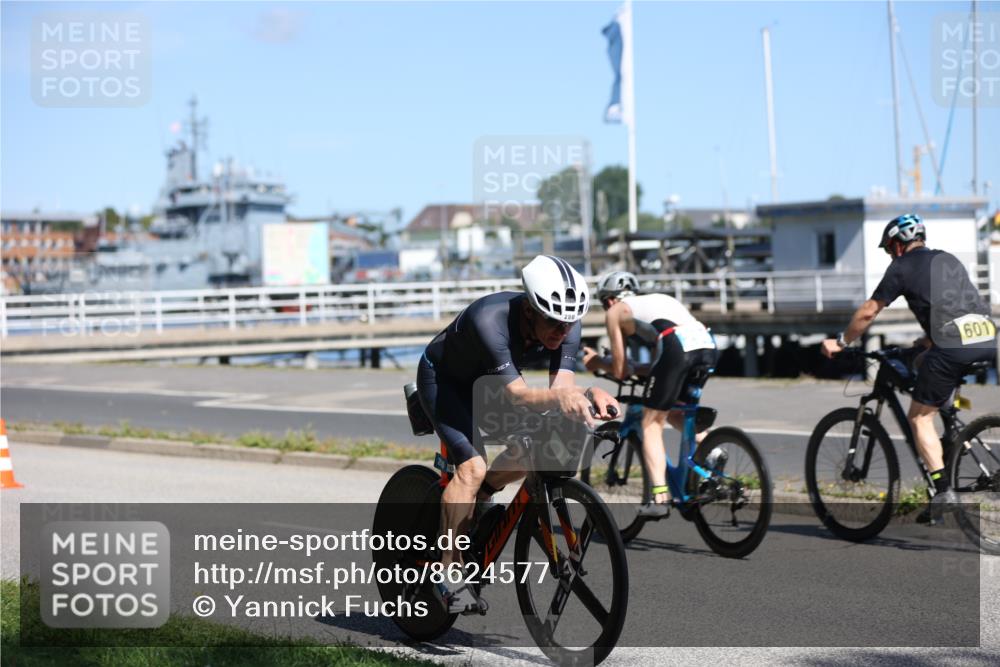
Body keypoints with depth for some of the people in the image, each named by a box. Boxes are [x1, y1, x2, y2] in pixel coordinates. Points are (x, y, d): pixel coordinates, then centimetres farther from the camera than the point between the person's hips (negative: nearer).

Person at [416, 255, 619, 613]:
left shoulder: (565, 324, -23)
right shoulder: (490, 320, -41)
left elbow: (560, 385, -29)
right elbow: (518, 395, -45)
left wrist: (590, 394, -51)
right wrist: (559, 397, -64)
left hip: (484, 381, 6)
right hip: (442, 378, -6)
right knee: (473, 466, -24)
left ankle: (476, 496, 19)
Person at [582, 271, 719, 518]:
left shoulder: (615, 312, 21)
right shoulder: (659, 300, 38)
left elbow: (620, 371, 20)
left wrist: (597, 362, 38)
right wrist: (633, 369, 48)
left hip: (677, 348, -6)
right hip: (708, 347, 6)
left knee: (652, 424, 7)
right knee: (673, 410, 30)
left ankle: (660, 497, -4)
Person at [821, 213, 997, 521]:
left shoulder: (902, 267, 9)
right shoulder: (949, 260, 28)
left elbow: (868, 312, 11)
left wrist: (840, 342, 24)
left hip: (953, 346, -6)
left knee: (920, 416, 6)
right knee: (923, 362, 32)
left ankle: (943, 490, -6)